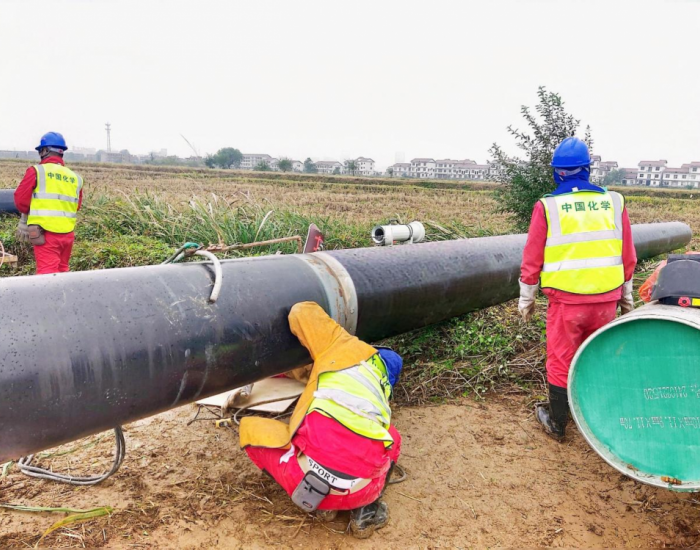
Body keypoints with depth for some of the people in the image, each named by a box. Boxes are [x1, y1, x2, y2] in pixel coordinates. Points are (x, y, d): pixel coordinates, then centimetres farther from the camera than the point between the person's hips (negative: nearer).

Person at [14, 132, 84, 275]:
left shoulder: (36, 171, -6)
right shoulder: (75, 177, 6)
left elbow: (21, 199, -3)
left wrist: (29, 212, 16)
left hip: (45, 233, -5)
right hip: (67, 233, 5)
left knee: (47, 272, -6)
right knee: (62, 271, 19)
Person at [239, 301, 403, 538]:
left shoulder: (349, 349, 14)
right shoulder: (382, 389, 28)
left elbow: (301, 312, 10)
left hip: (305, 480, -5)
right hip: (362, 491, 5)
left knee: (250, 427, 23)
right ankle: (366, 510, 17)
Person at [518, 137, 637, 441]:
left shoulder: (547, 206, -8)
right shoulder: (614, 202, 1)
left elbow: (532, 259, -4)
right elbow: (628, 257, 8)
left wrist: (527, 298, 9)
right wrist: (626, 294, 21)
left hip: (566, 301, -3)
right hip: (606, 299, 3)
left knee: (561, 362, 11)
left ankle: (556, 423, 25)